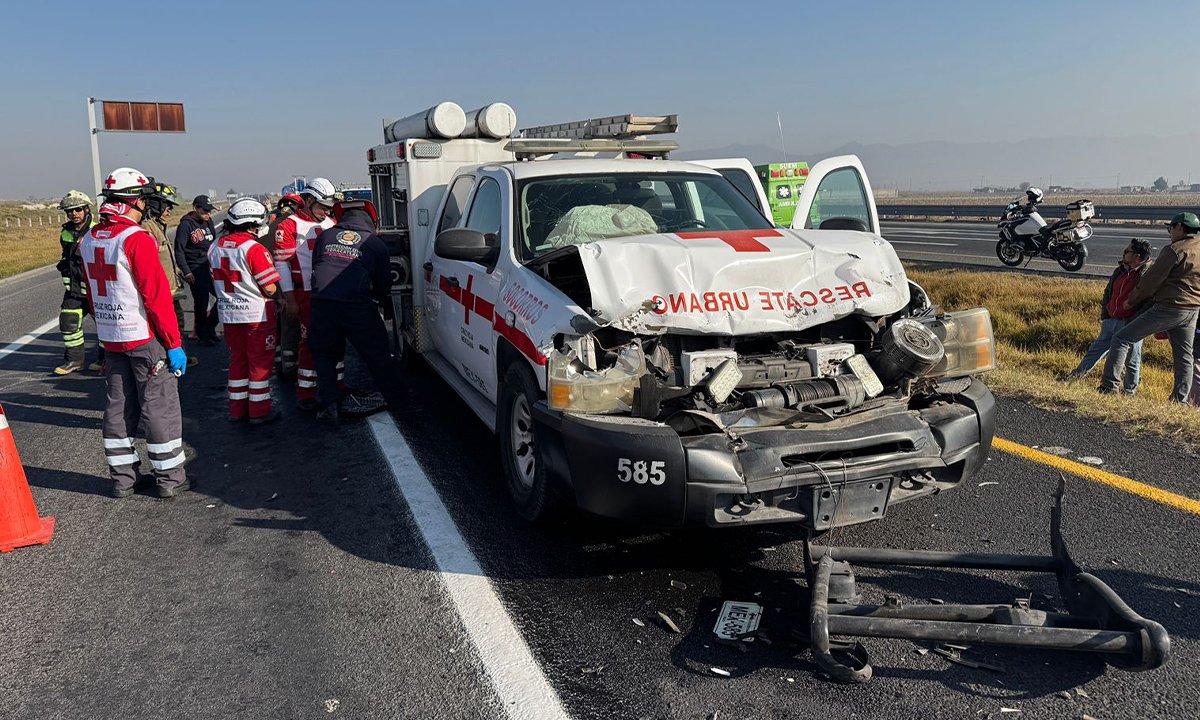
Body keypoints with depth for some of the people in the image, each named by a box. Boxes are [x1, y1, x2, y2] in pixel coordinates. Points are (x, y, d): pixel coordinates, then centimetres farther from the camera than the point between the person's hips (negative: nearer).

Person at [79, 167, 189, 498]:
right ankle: (170, 478, 10)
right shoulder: (136, 239, -18)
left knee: (119, 406, 14)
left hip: (111, 339, 8)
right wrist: (174, 344, -15)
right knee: (160, 407, 2)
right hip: (145, 337, -7)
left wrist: (105, 329, 22)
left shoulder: (89, 239, 7)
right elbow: (157, 296, -20)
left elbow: (92, 292, 14)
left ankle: (123, 478, 22)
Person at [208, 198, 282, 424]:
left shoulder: (215, 248, 4)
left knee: (237, 359, 17)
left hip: (228, 313, 7)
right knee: (260, 362, 5)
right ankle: (259, 412, 11)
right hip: (257, 314, -7)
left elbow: (217, 281, 13)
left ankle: (237, 409, 24)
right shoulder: (254, 249, -19)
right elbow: (271, 288, -18)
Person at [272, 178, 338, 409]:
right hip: (307, 295, -6)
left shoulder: (331, 224, 15)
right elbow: (282, 263, -7)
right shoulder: (290, 226, -5)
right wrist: (289, 299, -11)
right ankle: (305, 393, 2)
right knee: (310, 342, -6)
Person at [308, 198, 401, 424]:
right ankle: (396, 401, 21)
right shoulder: (375, 244, 11)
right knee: (377, 355, 12)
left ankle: (328, 405, 12)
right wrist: (378, 300, 35)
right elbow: (384, 283, 15)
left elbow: (315, 267, 24)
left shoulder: (325, 236, 17)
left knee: (324, 354, 19)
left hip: (322, 303, 2)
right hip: (358, 306, -2)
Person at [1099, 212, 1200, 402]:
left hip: (1168, 307, -8)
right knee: (1184, 356, 14)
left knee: (1122, 338, -5)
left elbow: (1151, 280, -10)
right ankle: (1180, 400, 17)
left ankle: (1110, 386, -13)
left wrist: (1132, 301, 2)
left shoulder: (1175, 250, -12)